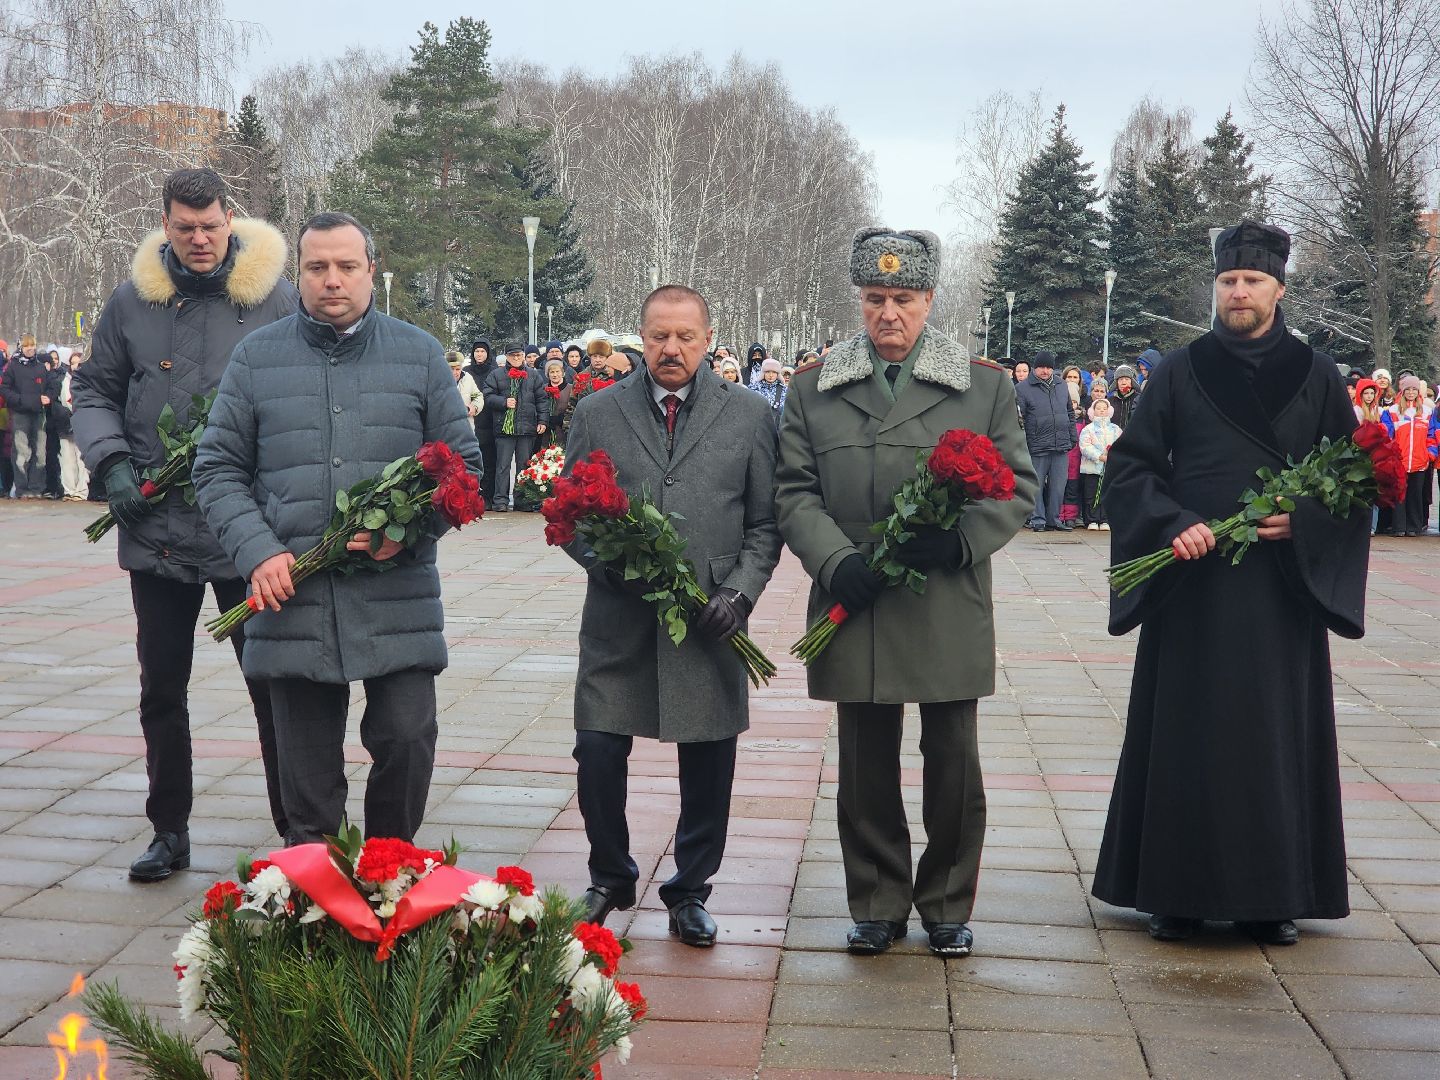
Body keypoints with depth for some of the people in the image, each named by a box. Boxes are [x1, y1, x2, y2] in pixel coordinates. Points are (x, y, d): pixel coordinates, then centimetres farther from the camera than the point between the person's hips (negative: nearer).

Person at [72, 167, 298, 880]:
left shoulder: (274, 297, -3)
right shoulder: (132, 302, 5)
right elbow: (94, 391, 13)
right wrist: (113, 464, -4)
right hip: (157, 530, 3)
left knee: (272, 682, 3)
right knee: (161, 688, 12)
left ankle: (295, 829, 14)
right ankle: (170, 832, 25)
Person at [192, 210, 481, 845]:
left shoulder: (419, 355, 7)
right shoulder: (256, 358, 8)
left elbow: (462, 461, 8)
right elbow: (218, 469, 7)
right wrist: (258, 552, -8)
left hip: (398, 600, 0)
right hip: (291, 596, 1)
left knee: (407, 739, -4)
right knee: (306, 767, 7)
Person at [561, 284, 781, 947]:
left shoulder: (748, 415, 5)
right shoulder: (596, 414, 7)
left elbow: (764, 524, 6)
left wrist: (740, 592, -8)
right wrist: (612, 564, -10)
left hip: (708, 624, 0)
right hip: (618, 619, 0)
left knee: (707, 765, 6)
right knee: (598, 756, 0)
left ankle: (690, 892, 25)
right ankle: (611, 881, 25)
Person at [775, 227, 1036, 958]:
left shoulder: (985, 385, 6)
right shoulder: (814, 387, 8)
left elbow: (1017, 485, 4)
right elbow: (794, 491, 5)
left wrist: (959, 539, -15)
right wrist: (835, 562, -12)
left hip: (950, 612, -1)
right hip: (855, 606, 1)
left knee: (953, 762, 4)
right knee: (866, 766, 8)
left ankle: (948, 905, 21)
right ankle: (877, 904, 22)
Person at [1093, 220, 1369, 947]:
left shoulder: (1317, 378, 5)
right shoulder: (1178, 373, 4)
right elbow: (1128, 467, 2)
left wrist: (1303, 522, -11)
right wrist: (1172, 524, -15)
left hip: (1283, 587, 1)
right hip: (1192, 587, 0)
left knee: (1276, 734, 4)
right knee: (1185, 733, 2)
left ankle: (1270, 895, 14)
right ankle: (1177, 889, 11)